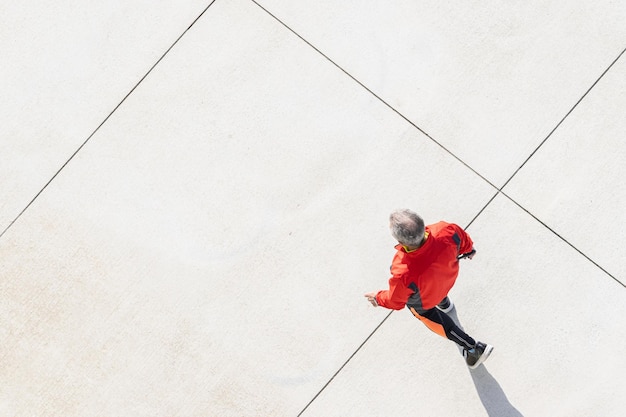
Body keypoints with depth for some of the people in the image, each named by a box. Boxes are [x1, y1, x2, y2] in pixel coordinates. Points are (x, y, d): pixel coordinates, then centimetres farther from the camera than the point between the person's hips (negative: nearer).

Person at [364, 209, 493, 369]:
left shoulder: (403, 275, -49)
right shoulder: (447, 231, -41)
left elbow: (395, 301, -25)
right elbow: (463, 239, -14)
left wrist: (379, 298, -2)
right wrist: (468, 249, 11)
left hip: (422, 301, -4)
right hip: (449, 277, 4)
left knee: (428, 314, 30)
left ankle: (473, 348, 41)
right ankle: (444, 303, 74)